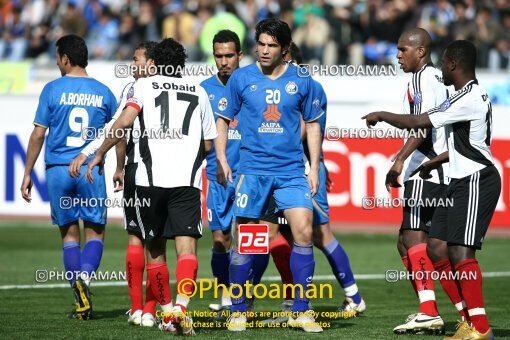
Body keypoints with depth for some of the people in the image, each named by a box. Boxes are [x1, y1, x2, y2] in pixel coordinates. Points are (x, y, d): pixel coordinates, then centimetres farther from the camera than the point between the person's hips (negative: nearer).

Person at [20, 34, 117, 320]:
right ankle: (85, 277, -21)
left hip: (58, 169, 0)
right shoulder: (102, 92, 5)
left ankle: (81, 304, 2)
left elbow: (38, 135, 0)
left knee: (69, 232, 8)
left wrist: (27, 174, 7)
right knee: (95, 232, 7)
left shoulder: (52, 90, -1)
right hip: (91, 169, 0)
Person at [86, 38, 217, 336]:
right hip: (187, 181, 0)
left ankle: (167, 311, 20)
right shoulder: (198, 91, 18)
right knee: (187, 247, -9)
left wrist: (100, 154, 5)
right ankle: (181, 306, -30)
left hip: (151, 179, 0)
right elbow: (208, 144, 22)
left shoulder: (145, 85, 10)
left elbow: (124, 121, -6)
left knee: (155, 249, 14)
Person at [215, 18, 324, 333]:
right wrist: (221, 160, -1)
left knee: (304, 232, -11)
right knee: (244, 240, -2)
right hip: (253, 169, -1)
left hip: (292, 170, 1)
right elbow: (223, 120, 10)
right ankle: (238, 310, 12)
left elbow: (313, 125, 12)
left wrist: (315, 168, 7)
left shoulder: (301, 81, 4)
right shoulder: (241, 79, 2)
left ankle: (301, 311, -2)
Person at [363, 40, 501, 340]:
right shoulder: (474, 96, 16)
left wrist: (381, 116, 0)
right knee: (437, 248, 7)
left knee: (461, 251, -17)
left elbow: (416, 123, -15)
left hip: (476, 182, -11)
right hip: (462, 181, 11)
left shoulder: (469, 99, -17)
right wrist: (437, 161, 38)